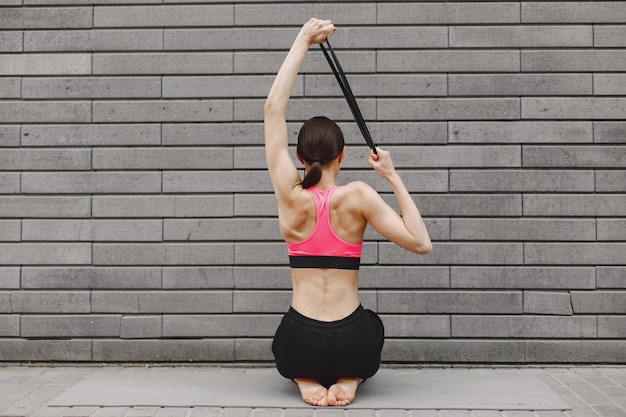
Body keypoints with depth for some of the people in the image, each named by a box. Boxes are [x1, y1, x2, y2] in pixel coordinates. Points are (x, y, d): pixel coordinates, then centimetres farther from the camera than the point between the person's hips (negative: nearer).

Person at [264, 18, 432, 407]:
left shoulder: (291, 196, -6)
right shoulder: (357, 196, -10)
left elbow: (273, 107, -2)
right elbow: (421, 243, -9)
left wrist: (303, 42, 1)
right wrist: (393, 176, -5)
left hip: (297, 348, 1)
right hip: (353, 347, 0)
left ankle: (306, 379, 6)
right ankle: (349, 379, 6)